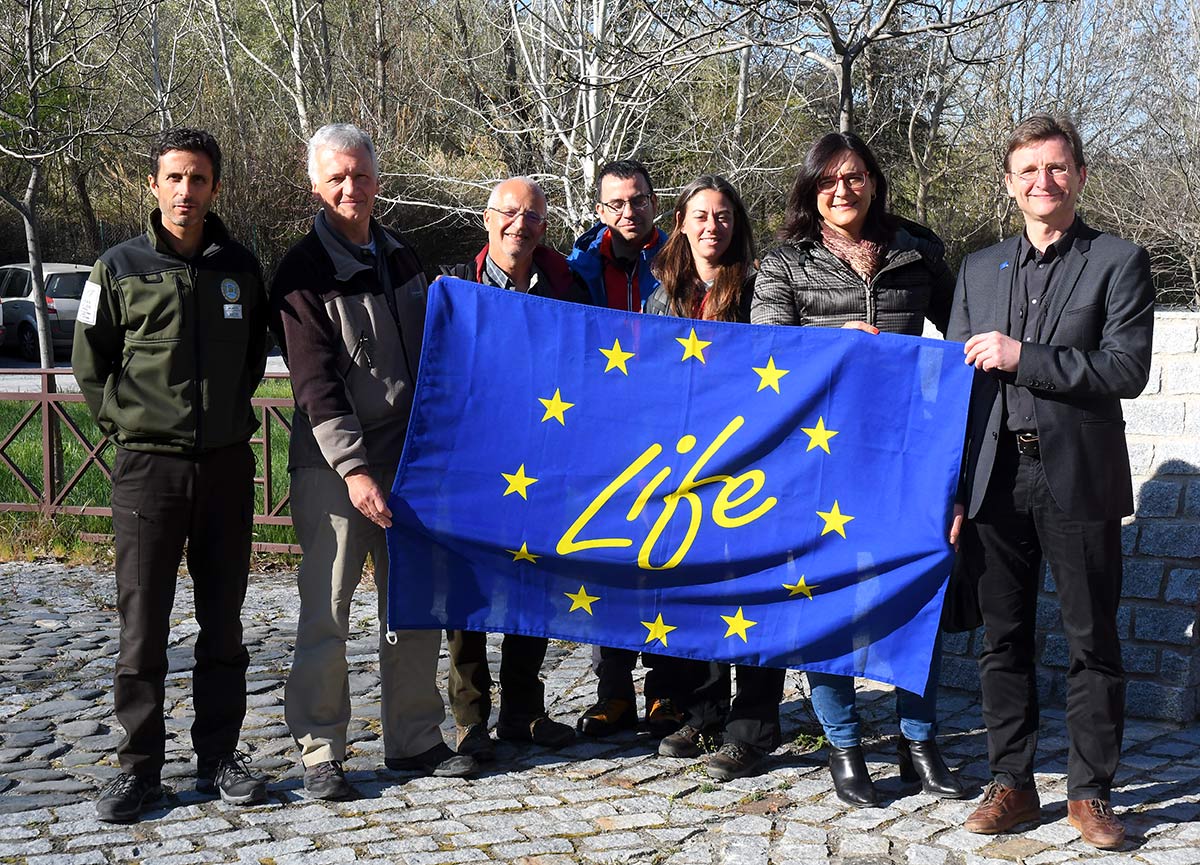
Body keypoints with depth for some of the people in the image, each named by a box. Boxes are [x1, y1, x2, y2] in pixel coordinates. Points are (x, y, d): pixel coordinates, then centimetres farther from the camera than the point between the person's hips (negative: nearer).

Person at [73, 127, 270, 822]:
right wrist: (129, 421, 1)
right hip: (148, 465, -2)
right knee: (143, 623, 1)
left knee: (225, 622, 8)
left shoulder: (240, 268, 6)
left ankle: (219, 755, 18)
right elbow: (90, 365, 7)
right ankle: (140, 764, 11)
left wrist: (229, 413, 11)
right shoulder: (120, 269, -1)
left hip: (227, 464, 2)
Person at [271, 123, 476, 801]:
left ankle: (415, 738, 21)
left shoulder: (400, 257, 12)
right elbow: (315, 383, -14)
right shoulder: (304, 273, -7)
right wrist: (352, 468, -23)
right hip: (334, 465, -6)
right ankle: (321, 753, 6)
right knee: (327, 609, -4)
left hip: (409, 457, 6)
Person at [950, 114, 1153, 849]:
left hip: (1078, 481, -3)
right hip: (996, 478, 4)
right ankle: (1012, 783, 20)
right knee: (1004, 639, 9)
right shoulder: (980, 269, 13)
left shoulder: (1119, 262, 0)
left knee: (1092, 642, 4)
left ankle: (1091, 791, 16)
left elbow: (1126, 370, -11)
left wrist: (1023, 357, -16)